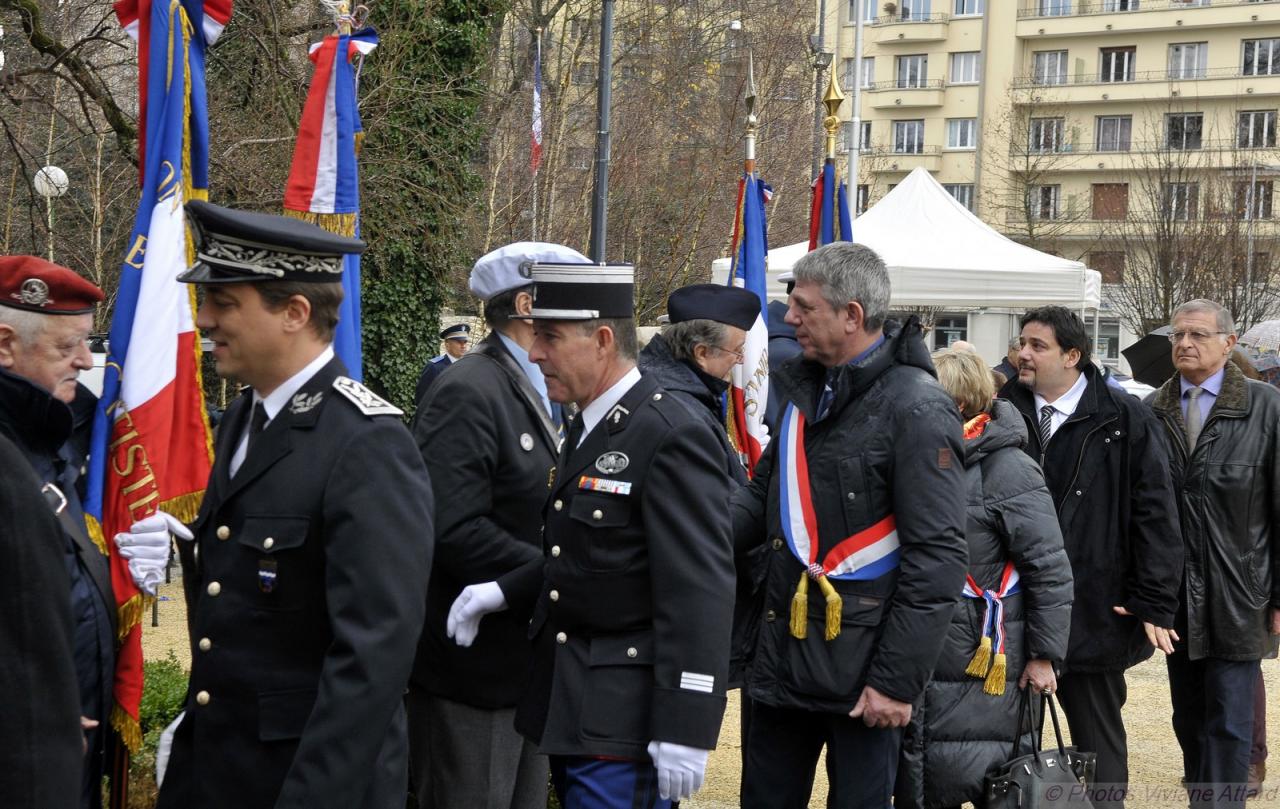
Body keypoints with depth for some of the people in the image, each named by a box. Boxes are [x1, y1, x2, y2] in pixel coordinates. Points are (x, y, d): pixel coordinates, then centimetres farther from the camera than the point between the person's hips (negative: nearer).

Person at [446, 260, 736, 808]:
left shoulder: (674, 439, -17)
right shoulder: (588, 428, 13)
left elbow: (699, 593, -20)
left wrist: (685, 732, -22)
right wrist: (504, 591, 3)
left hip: (620, 722, -9)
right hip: (568, 708, 9)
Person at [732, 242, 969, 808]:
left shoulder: (916, 409, -14)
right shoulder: (806, 390, 10)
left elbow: (937, 558, -17)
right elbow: (764, 497, 16)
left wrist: (897, 679, -19)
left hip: (859, 672, -7)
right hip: (783, 655, 7)